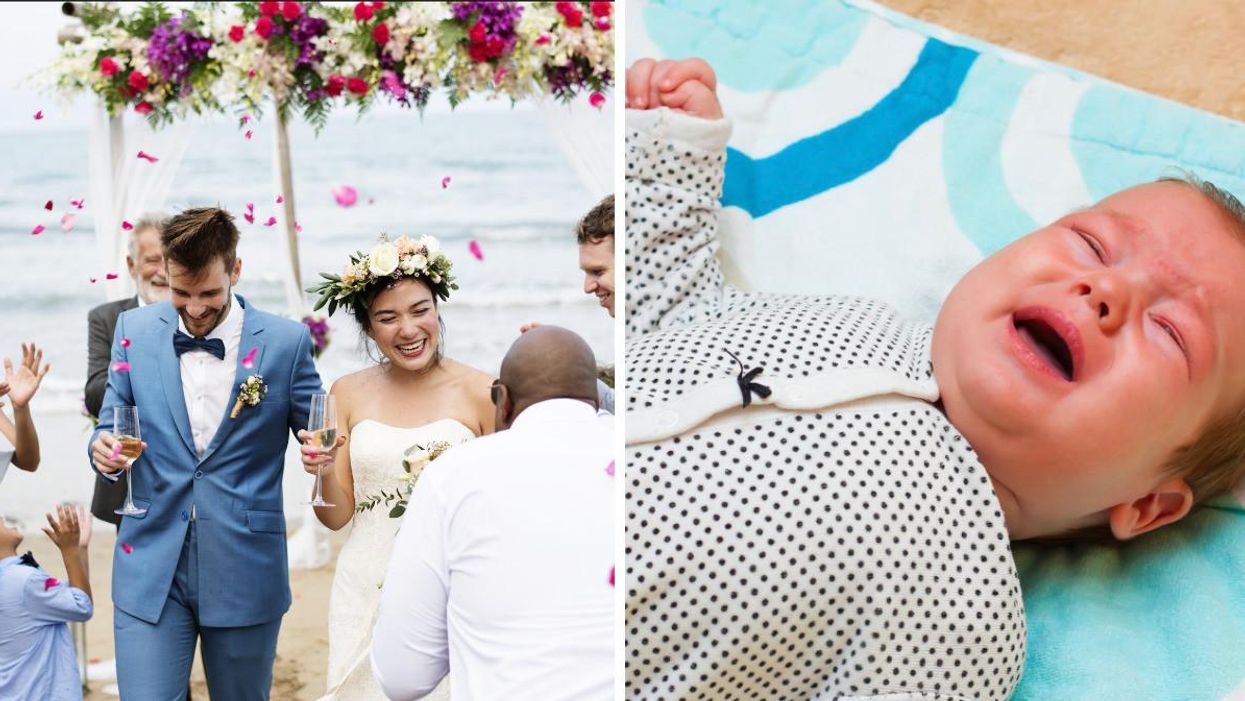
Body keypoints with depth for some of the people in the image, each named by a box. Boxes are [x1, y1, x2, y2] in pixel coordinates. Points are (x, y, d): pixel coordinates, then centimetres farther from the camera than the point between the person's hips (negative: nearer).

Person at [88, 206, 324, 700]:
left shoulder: (286, 342, -6)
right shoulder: (135, 330, 2)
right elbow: (112, 424, 11)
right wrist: (104, 449, -12)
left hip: (246, 572, -1)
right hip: (151, 564, 1)